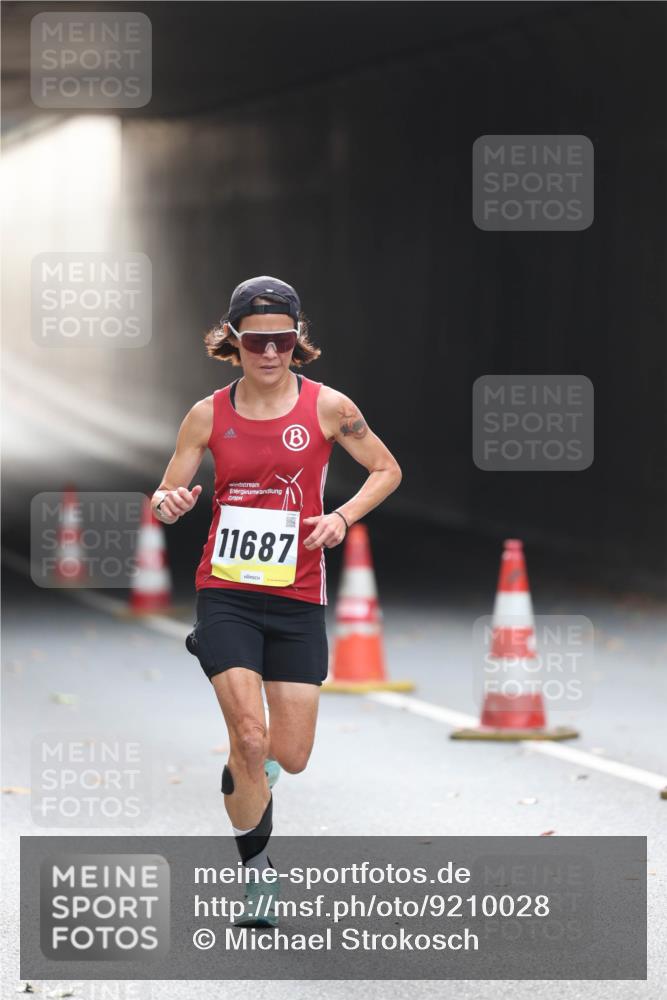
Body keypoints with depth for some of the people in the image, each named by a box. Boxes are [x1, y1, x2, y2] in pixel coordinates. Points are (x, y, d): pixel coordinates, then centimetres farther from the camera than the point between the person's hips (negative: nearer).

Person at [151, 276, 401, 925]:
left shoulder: (326, 407, -4)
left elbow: (387, 470, 7)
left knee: (289, 758, 2)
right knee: (250, 736, -16)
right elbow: (165, 498, 5)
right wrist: (168, 505, -19)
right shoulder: (208, 415, -2)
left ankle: (240, 768, 40)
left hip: (297, 597, 1)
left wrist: (342, 517, -10)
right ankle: (255, 869, 5)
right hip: (226, 592, -1)